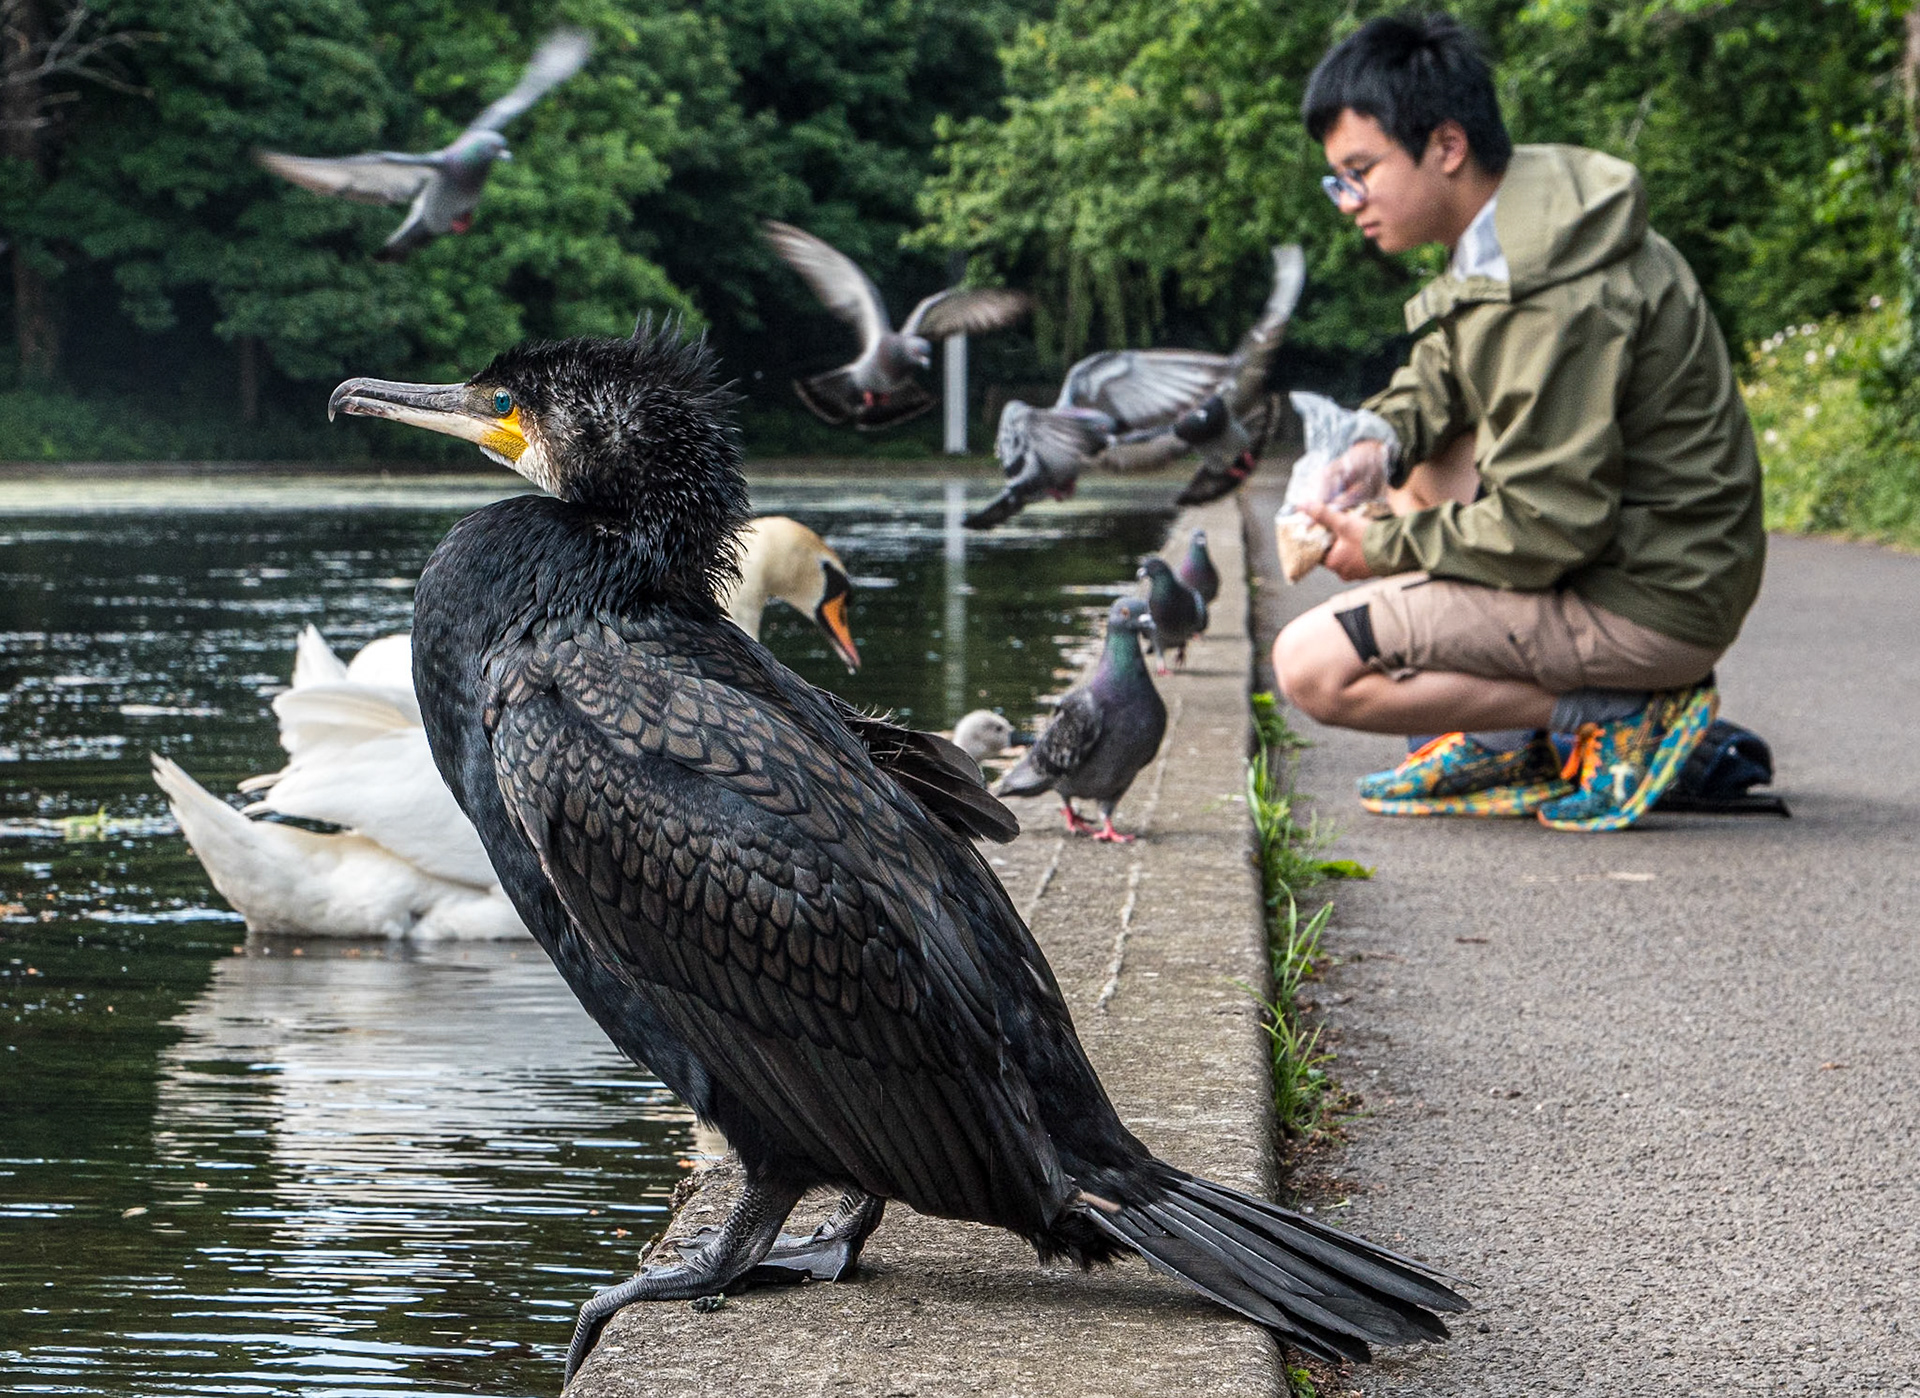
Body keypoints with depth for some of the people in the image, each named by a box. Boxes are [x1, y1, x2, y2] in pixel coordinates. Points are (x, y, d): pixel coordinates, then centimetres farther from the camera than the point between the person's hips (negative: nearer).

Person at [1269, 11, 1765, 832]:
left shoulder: (1554, 299, -25)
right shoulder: (1519, 224, 5)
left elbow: (1548, 530, -24)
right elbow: (1444, 371, 20)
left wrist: (1387, 547, -11)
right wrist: (1383, 443, -1)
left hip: (1647, 606, -10)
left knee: (1312, 667, -13)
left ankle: (1618, 714, -9)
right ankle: (1512, 739, 14)